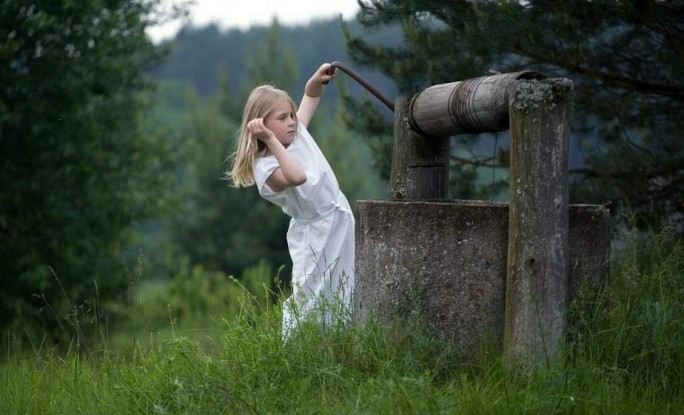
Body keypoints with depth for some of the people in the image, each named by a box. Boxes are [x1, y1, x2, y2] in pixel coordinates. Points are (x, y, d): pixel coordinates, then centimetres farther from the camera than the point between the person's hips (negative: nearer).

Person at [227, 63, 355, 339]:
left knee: (342, 304, 11)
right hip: (314, 236, -8)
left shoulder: (298, 133, 1)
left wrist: (317, 80, -5)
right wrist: (270, 139, -42)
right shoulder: (266, 165, -23)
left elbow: (310, 96, 18)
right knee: (309, 301, -9)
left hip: (340, 224, 8)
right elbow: (297, 177, -44)